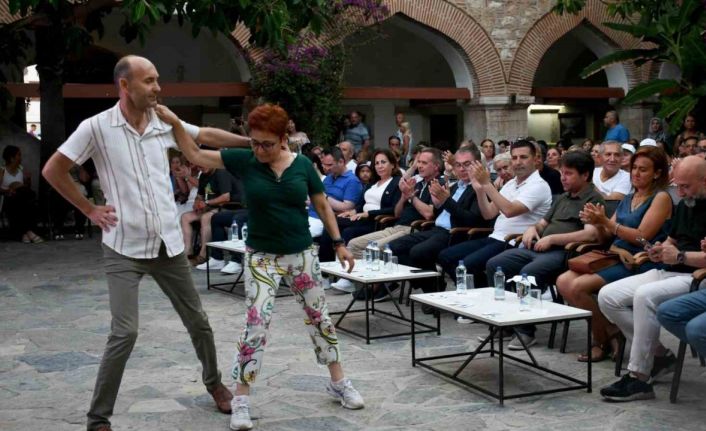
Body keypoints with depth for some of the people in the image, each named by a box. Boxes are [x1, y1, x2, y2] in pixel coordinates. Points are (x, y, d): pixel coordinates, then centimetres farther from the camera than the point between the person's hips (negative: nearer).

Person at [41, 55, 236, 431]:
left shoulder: (163, 123, 2)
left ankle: (214, 382, 39)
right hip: (124, 249, -4)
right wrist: (90, 210, -4)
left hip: (168, 244, 4)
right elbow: (52, 170, -4)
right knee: (125, 333, -12)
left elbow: (206, 135, 15)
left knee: (197, 321, 14)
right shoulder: (96, 127, -10)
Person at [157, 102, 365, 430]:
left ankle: (339, 383, 27)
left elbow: (322, 206, 5)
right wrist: (174, 122, -18)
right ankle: (241, 400, 0)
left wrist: (339, 243, 3)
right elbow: (194, 154, -6)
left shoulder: (302, 165, -4)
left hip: (302, 253, 2)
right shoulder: (243, 160, -7)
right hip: (262, 256, -2)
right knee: (257, 323, -10)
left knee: (319, 317, 11)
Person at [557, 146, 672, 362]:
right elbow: (608, 233, 14)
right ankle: (606, 332, 0)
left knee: (578, 286, -24)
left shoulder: (661, 198, -5)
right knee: (563, 281, -12)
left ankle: (604, 340, -2)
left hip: (637, 265, -8)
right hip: (614, 257, 8)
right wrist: (596, 222, -8)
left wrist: (606, 221, -19)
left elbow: (641, 237, -15)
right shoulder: (628, 199, 18)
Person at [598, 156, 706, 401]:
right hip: (667, 272, 10)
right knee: (607, 296, -6)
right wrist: (660, 251, 5)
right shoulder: (685, 205, 18)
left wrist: (680, 256, -19)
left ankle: (639, 377, -27)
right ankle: (660, 355, 2)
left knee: (645, 296, -36)